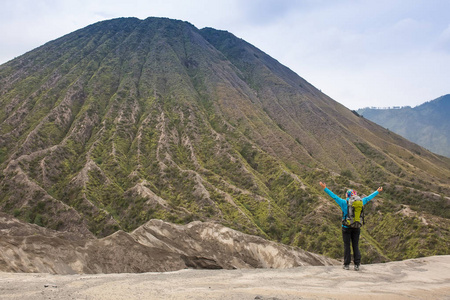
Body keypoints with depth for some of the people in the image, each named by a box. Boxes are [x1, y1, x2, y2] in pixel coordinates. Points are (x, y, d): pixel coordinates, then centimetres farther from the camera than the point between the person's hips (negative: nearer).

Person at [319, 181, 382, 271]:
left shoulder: (344, 203, -9)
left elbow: (334, 196, -5)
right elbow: (368, 198, 14)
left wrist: (325, 188, 3)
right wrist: (377, 192, 29)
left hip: (346, 227, -3)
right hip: (357, 227, 3)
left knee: (347, 245, 4)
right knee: (356, 245, 8)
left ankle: (347, 264, 7)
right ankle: (357, 265, 7)